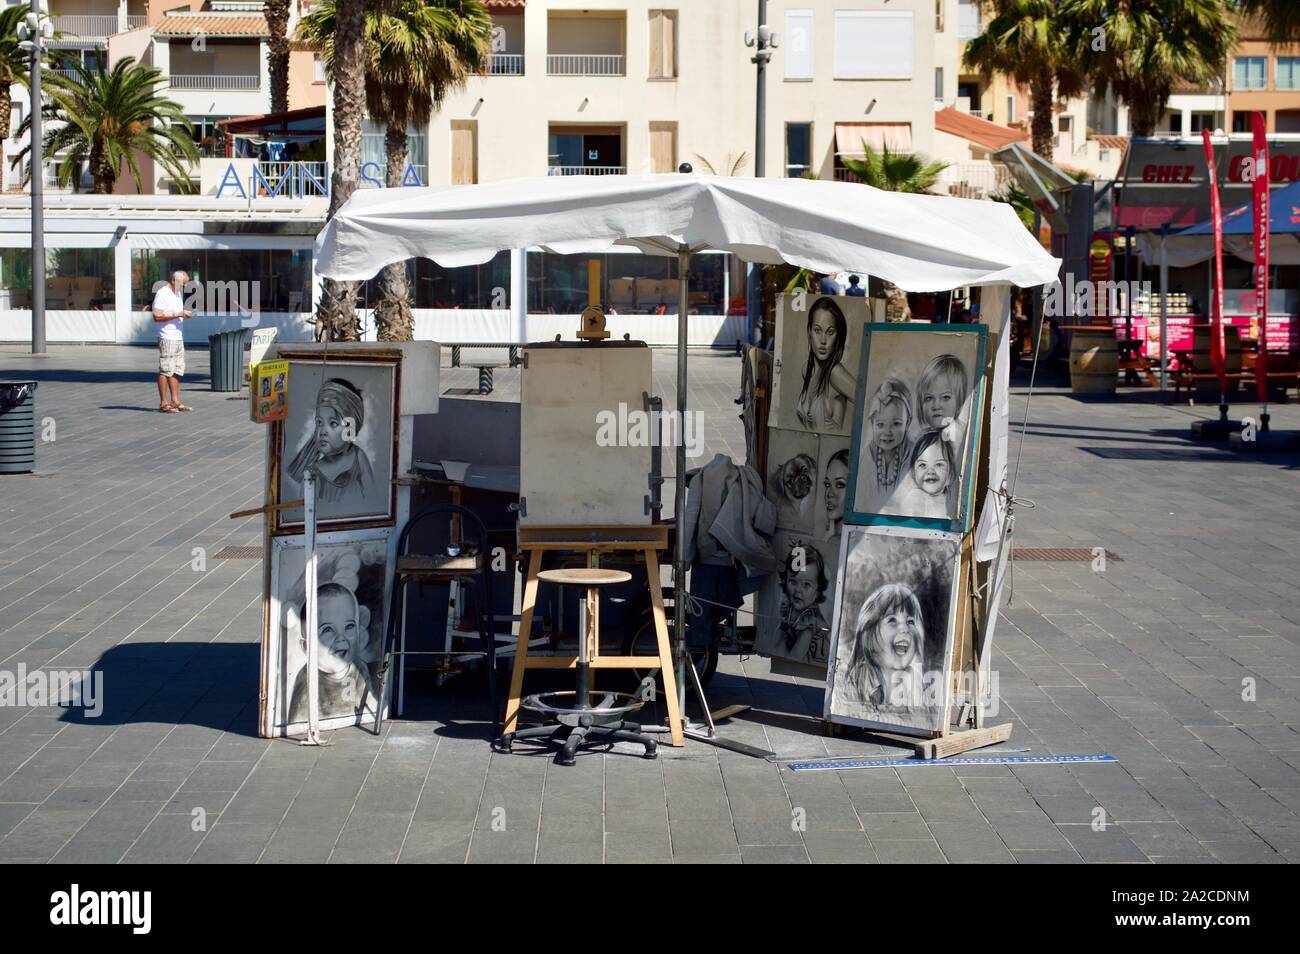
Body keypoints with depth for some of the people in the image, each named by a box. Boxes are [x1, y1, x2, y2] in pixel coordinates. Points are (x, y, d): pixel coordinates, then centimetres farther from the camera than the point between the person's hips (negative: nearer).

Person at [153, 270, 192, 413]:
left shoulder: (178, 294, 18)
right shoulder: (162, 294, -10)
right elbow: (157, 316, -19)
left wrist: (185, 315, 6)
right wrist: (178, 314, -19)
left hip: (178, 337, 9)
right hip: (167, 338, -9)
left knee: (177, 371, 8)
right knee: (165, 371, -7)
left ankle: (175, 402, 11)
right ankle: (164, 403, -5)